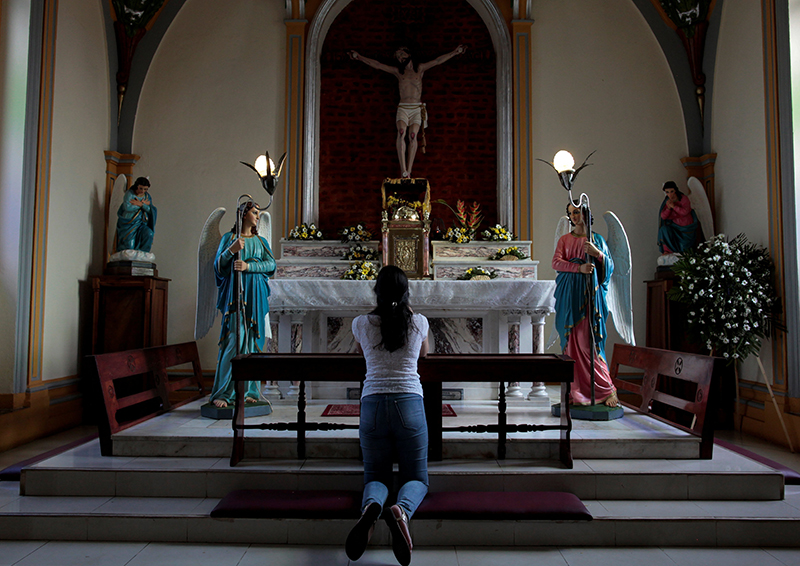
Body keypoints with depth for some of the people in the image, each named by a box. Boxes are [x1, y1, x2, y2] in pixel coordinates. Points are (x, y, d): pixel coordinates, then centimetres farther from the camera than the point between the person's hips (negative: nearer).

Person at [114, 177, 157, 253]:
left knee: (149, 234, -26)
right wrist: (143, 204, -12)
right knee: (129, 246, -15)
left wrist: (140, 204, -16)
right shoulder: (129, 193, -4)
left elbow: (150, 210, -1)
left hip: (141, 224, 4)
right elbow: (127, 207, -21)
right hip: (128, 223, -4)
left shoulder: (147, 196, 10)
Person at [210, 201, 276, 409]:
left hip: (255, 296, 4)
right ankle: (221, 393, -7)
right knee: (234, 340, -12)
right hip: (235, 294, -3)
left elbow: (271, 263, 3)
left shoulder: (260, 241, 18)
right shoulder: (229, 238, 10)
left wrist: (249, 265, -12)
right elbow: (218, 266, 1)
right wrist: (231, 250, -16)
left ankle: (248, 390, 6)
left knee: (252, 341, 1)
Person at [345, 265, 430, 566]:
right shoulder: (419, 323, 5)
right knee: (417, 478, 8)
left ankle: (371, 506, -28)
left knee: (376, 476, 9)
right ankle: (402, 509, -28)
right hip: (409, 405, 0)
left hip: (373, 403, 1)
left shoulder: (362, 324, 4)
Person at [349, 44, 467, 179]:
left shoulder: (420, 69, 17)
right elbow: (376, 65, 15)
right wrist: (359, 57, 12)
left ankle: (408, 171, -31)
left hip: (417, 108, 0)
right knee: (401, 132, -28)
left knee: (413, 135, -24)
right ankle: (403, 170, -37)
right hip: (403, 108, 0)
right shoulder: (397, 71, 17)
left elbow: (438, 61, 15)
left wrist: (455, 52, 11)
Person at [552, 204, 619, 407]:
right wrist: (579, 267, -14)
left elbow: (610, 266, 7)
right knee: (571, 339, -2)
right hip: (569, 293, 2)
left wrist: (597, 253, -12)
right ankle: (576, 391, 2)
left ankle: (604, 389, -2)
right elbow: (556, 262, 0)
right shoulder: (564, 240, 15)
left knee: (588, 340, -10)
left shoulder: (596, 239, 12)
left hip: (589, 292, -2)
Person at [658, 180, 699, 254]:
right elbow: (663, 217, -8)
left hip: (686, 227, -3)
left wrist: (673, 206, -28)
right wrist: (668, 208, -24)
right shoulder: (667, 201, -2)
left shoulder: (684, 198, -13)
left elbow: (685, 212, -28)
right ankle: (667, 250, -16)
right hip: (675, 225, 3)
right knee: (664, 229, -24)